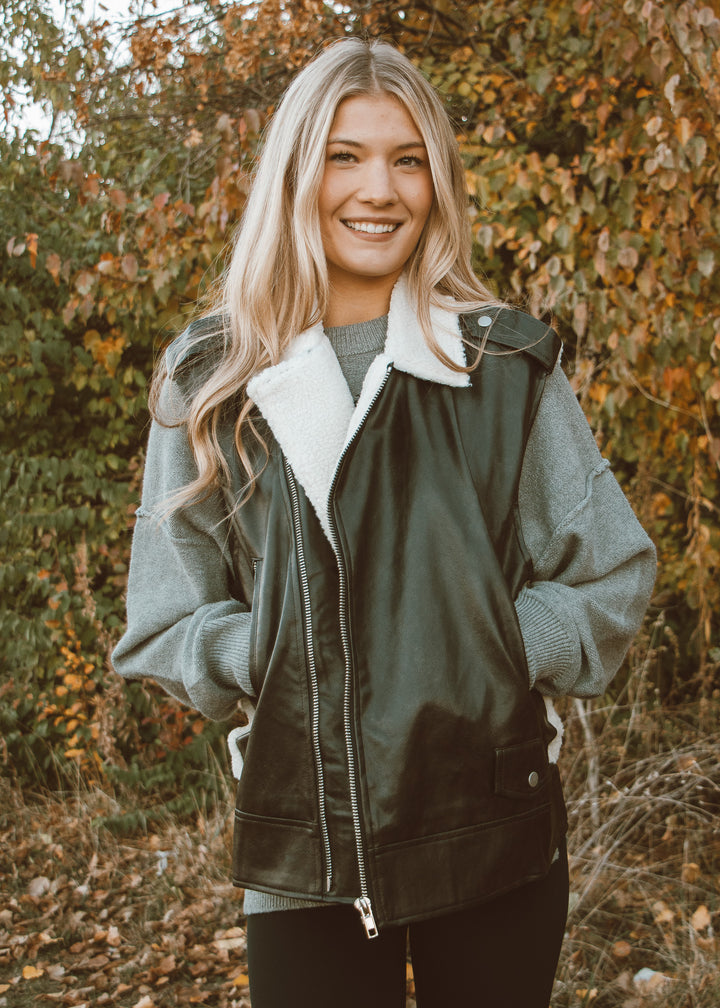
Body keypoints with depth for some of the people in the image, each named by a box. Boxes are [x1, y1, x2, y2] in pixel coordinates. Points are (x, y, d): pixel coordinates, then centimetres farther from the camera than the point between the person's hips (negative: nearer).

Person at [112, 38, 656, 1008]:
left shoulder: (507, 364, -1)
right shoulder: (212, 381, 1)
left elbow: (612, 577, 3)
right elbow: (164, 623, 4)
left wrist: (492, 653, -10)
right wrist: (276, 656, -12)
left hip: (494, 832, 1)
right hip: (301, 845, 0)